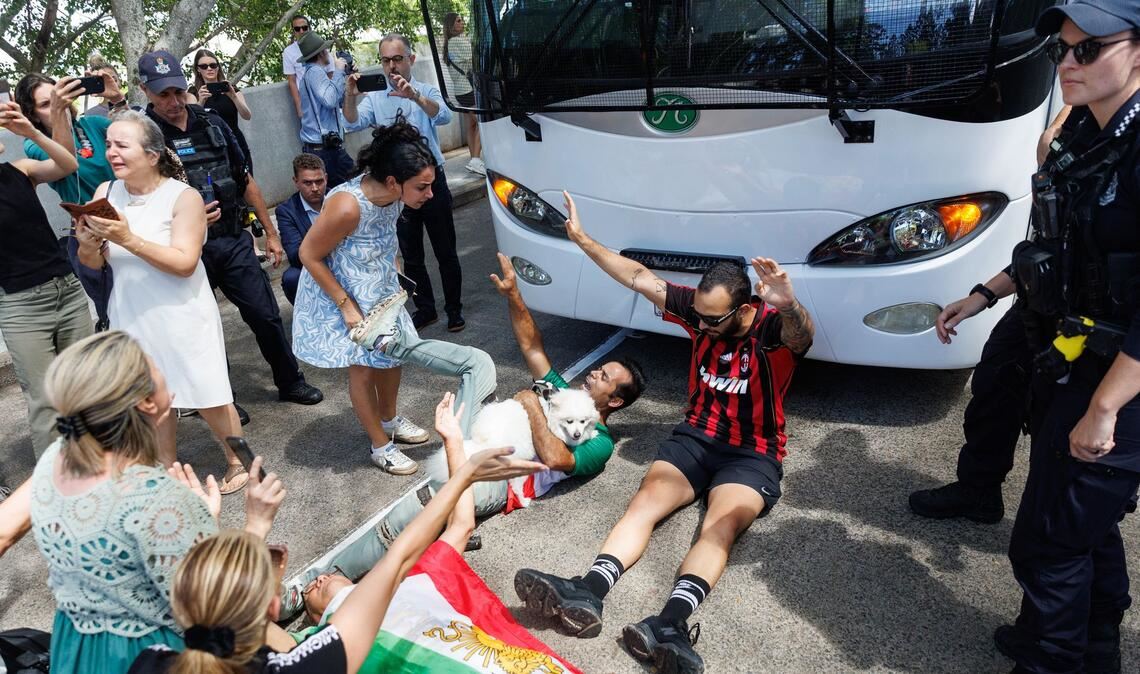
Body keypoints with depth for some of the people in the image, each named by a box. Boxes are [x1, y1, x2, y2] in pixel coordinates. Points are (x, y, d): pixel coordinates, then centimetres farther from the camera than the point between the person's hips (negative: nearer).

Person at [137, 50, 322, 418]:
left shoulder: (211, 122, 6)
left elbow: (244, 180, 13)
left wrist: (270, 232, 13)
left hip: (234, 240, 3)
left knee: (266, 314, 7)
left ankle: (290, 383, 26)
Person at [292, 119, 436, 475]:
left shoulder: (389, 194, -16)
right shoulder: (347, 207, -36)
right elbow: (309, 255, -24)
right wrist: (346, 306, -22)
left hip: (379, 288, 7)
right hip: (340, 294, -7)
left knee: (392, 353, 17)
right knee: (363, 368, 4)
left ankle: (389, 420, 41)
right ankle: (381, 446, 22)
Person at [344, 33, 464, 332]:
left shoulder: (426, 91, 0)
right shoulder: (374, 98, 6)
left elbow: (443, 117, -21)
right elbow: (354, 123, -11)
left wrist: (414, 96, -38)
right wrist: (350, 96, -31)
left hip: (431, 180, -2)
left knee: (446, 252, 5)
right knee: (411, 256, 11)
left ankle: (454, 310, 19)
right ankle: (425, 309, 26)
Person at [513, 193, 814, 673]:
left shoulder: (774, 327, -16)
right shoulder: (701, 308, -1)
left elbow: (803, 335, -41)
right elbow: (639, 278, -2)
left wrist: (788, 305, -65)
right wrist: (582, 239, -5)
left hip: (751, 456, -4)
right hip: (694, 436, 4)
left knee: (720, 527, -31)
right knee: (645, 501, -21)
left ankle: (671, 623, -50)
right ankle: (587, 595, -40)